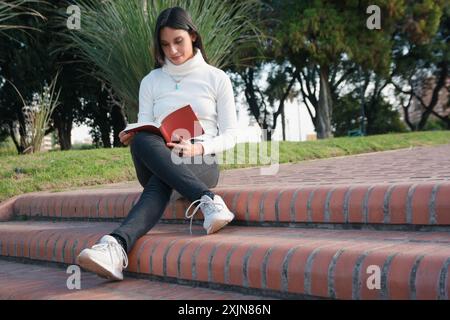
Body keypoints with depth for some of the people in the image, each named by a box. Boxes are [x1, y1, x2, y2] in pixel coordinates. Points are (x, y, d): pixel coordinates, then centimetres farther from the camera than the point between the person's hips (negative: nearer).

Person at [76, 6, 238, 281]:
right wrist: (132, 138, -17)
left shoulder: (216, 78, 9)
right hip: (155, 164, 2)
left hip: (202, 163, -2)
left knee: (161, 182, -38)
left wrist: (198, 148, -16)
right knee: (143, 141, -37)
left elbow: (230, 135, 4)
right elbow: (144, 131, 9)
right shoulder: (151, 82, 16)